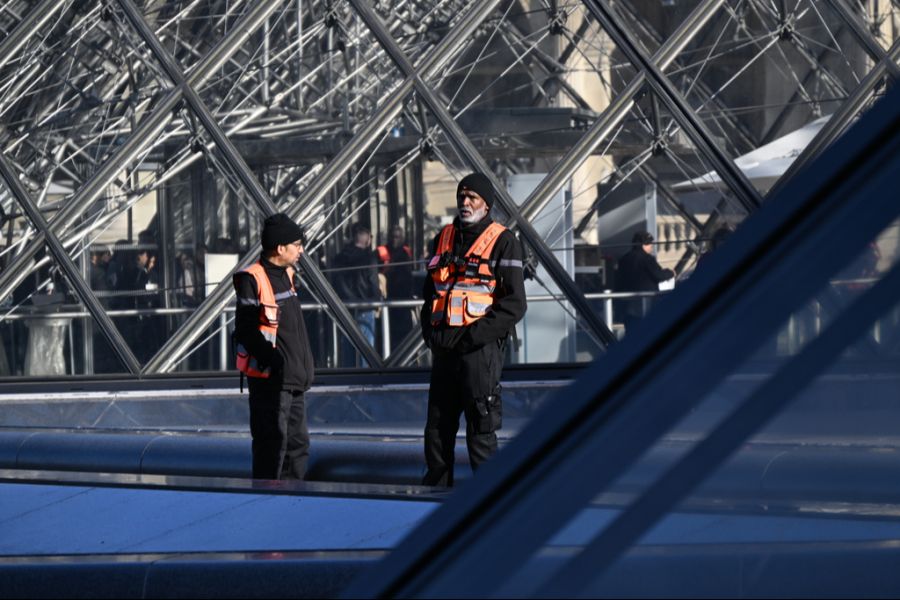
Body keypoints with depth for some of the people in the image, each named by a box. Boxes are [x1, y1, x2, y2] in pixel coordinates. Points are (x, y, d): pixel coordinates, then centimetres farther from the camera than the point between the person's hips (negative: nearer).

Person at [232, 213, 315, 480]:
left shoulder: (288, 275, 15)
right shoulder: (252, 280, -13)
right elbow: (246, 330, -16)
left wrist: (305, 366, 15)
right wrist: (273, 360, -22)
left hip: (294, 378, 9)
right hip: (270, 378, -9)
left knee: (298, 443, 13)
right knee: (272, 442, -8)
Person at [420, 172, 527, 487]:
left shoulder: (503, 242, -4)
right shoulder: (444, 238, 15)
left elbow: (514, 304, -10)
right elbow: (429, 292, 24)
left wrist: (474, 335, -15)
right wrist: (430, 331, 8)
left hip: (480, 348, -6)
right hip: (444, 349, 6)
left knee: (480, 431, -4)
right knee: (437, 428, 11)